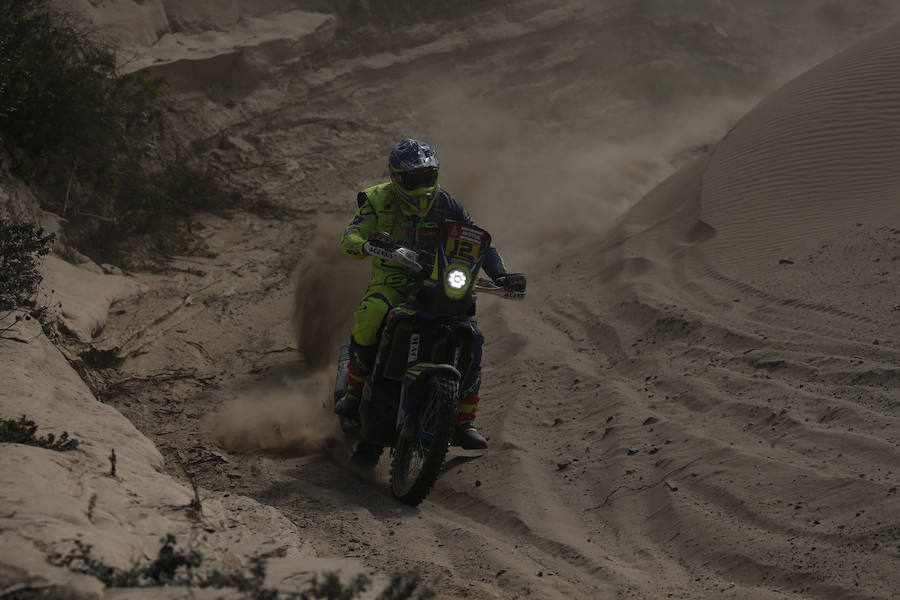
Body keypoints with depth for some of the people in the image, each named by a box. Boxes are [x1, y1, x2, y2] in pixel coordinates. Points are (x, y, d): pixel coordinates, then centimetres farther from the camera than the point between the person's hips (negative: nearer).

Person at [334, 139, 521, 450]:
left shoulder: (445, 204, 0)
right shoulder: (379, 201, -4)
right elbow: (348, 237, -14)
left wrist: (499, 274, -14)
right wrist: (366, 245, -39)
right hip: (391, 281, -2)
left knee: (472, 338, -18)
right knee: (368, 318, -36)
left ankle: (464, 423, -10)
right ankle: (353, 392, -18)